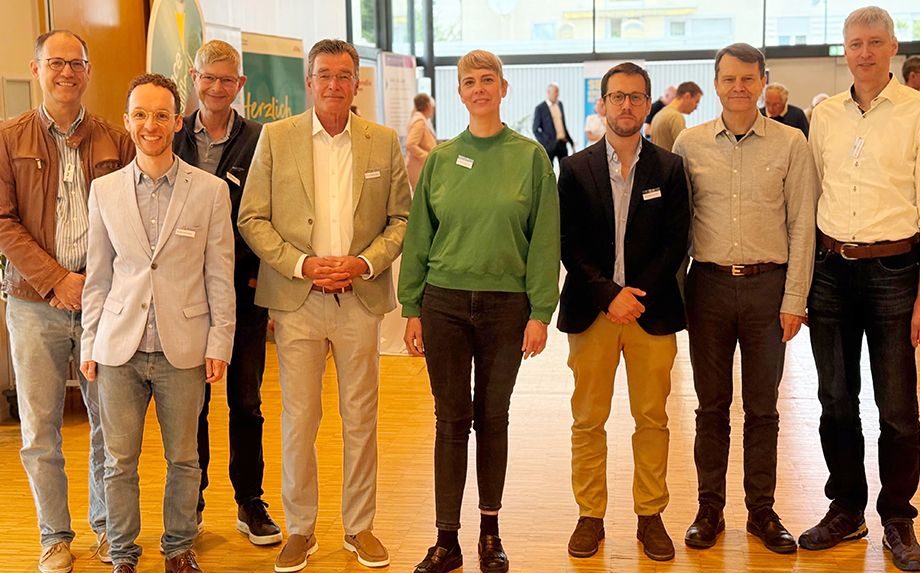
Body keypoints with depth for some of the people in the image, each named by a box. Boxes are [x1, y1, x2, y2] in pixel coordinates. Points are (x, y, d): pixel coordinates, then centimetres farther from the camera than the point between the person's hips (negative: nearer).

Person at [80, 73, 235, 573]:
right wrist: (89, 344, 6)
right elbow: (97, 276, 9)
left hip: (183, 347, -1)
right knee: (119, 461, 7)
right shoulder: (104, 190, 5)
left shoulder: (210, 190, -1)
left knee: (183, 459, 10)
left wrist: (219, 344, -3)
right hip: (120, 346, 1)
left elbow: (220, 277, 1)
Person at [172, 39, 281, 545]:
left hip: (244, 288, -1)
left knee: (246, 400, 7)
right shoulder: (173, 140, 3)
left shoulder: (259, 141, 1)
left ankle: (250, 503, 19)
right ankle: (191, 501, 22)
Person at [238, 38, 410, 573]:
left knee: (361, 418, 7)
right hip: (297, 299, -1)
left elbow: (401, 218, 6)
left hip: (361, 298, 1)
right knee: (298, 420, 3)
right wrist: (302, 264, -11)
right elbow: (253, 219, 1)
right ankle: (300, 530, 18)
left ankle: (360, 527, 21)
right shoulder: (276, 138, 2)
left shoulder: (384, 142, 5)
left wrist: (365, 263, -9)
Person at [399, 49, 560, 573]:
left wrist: (541, 312, -7)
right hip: (444, 302, 1)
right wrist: (412, 308, 4)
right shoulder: (440, 159, 4)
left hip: (506, 304, -1)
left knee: (493, 417, 9)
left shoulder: (530, 157, -1)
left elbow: (545, 239, -2)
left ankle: (491, 531, 23)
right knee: (452, 419, 4)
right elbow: (419, 237, 7)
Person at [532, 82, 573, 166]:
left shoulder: (560, 104, 12)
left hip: (562, 143, 6)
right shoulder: (540, 108, -7)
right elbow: (535, 130, -6)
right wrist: (544, 143, -12)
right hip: (550, 144, -5)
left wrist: (570, 140, 15)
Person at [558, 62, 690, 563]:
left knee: (652, 419, 5)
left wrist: (639, 293, -11)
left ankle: (650, 516, 17)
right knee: (588, 419, 4)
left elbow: (676, 242, 1)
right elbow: (570, 244, -1)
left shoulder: (669, 168, 5)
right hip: (592, 309, 0)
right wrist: (609, 295, -11)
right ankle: (590, 516, 15)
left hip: (652, 310, 0)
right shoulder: (576, 169, 5)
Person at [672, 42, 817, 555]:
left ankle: (762, 511, 21)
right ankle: (710, 509, 20)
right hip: (709, 283, 1)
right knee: (712, 405, 9)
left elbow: (802, 226, 0)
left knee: (763, 406, 9)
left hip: (768, 284, -1)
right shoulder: (690, 144, 3)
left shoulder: (790, 143, 0)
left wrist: (794, 300, -4)